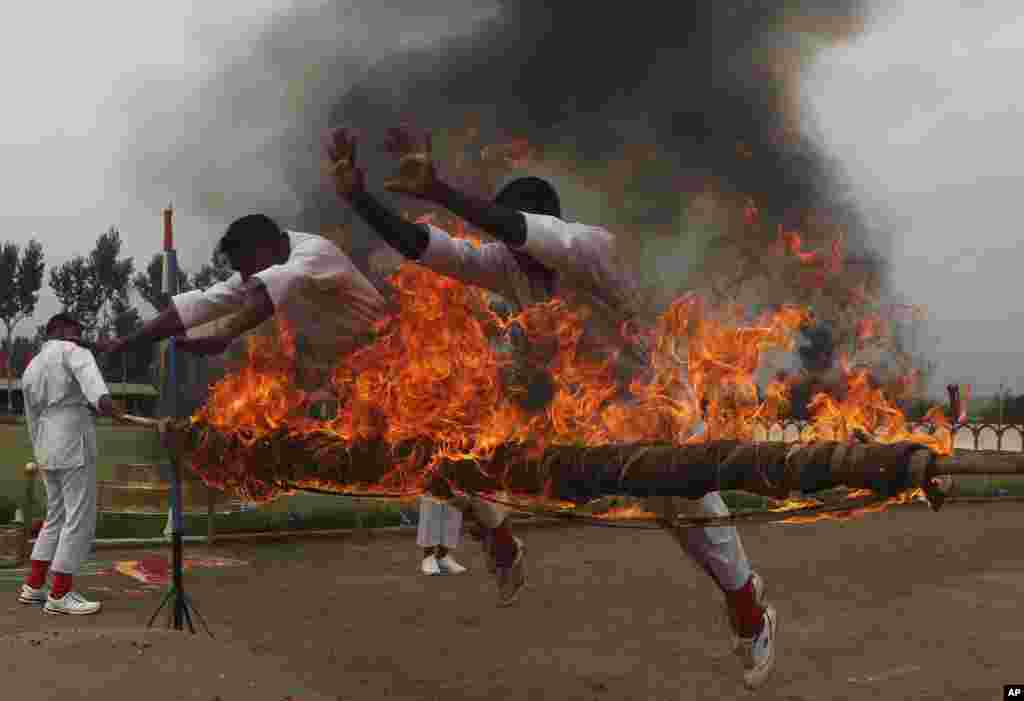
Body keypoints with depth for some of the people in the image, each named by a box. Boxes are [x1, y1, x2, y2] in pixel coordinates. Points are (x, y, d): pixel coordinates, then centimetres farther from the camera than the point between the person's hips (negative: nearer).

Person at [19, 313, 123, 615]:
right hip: (74, 444, -9)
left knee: (57, 517, 19)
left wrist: (43, 458, 31)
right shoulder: (71, 351, -4)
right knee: (80, 520, -3)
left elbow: (32, 420, 23)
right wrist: (102, 398, -49)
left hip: (48, 448, 9)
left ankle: (33, 586, 22)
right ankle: (60, 595, 0)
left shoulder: (31, 369, 20)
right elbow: (87, 373, -28)